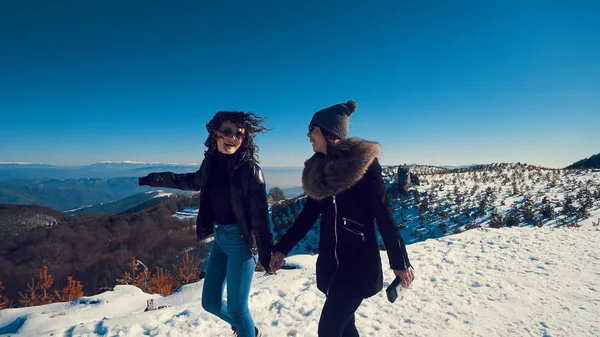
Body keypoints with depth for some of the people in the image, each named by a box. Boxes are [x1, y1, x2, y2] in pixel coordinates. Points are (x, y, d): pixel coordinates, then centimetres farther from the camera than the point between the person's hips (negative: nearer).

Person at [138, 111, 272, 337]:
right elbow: (193, 181, 22)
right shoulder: (211, 161, 0)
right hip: (219, 237, 7)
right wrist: (154, 179, 24)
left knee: (236, 307, 0)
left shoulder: (249, 168, -18)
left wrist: (266, 254, -19)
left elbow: (260, 215, -18)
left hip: (241, 240, -7)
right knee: (210, 302, 16)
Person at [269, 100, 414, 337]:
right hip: (330, 261, 6)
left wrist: (400, 262, -8)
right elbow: (309, 214, 10)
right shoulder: (319, 167, 4)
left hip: (359, 263, -6)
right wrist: (282, 248, 8)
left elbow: (384, 216, -12)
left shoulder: (364, 163, -15)